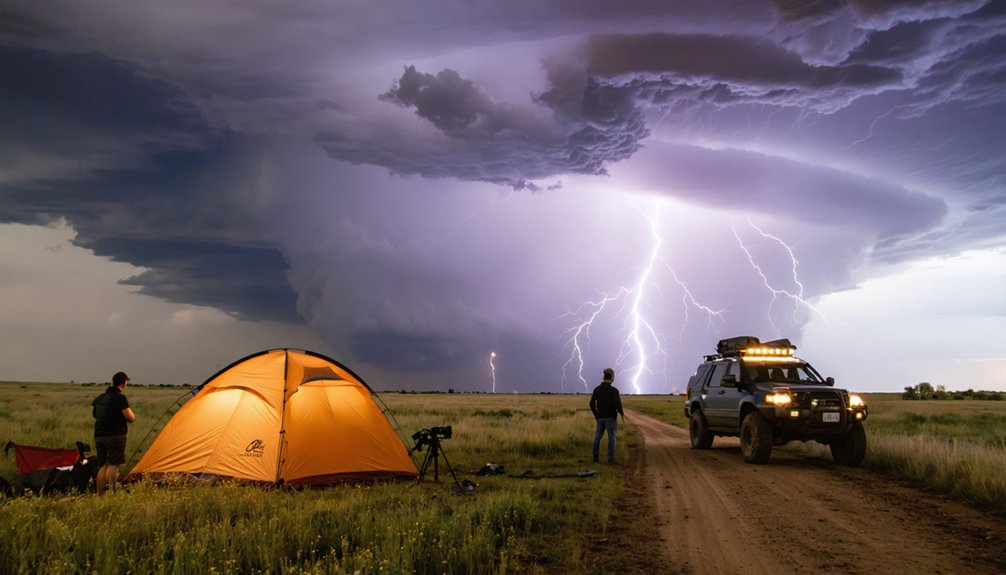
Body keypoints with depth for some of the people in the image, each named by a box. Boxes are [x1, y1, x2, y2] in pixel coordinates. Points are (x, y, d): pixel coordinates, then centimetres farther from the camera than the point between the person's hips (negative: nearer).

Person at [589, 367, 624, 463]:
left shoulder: (596, 389, 1)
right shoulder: (614, 390, -13)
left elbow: (592, 404, 4)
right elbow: (618, 404, -20)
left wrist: (595, 415, 19)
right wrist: (622, 414, -1)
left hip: (601, 417, 4)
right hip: (611, 417, -4)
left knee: (598, 437, 13)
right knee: (611, 437, 1)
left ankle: (595, 457, 13)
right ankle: (611, 458, -3)